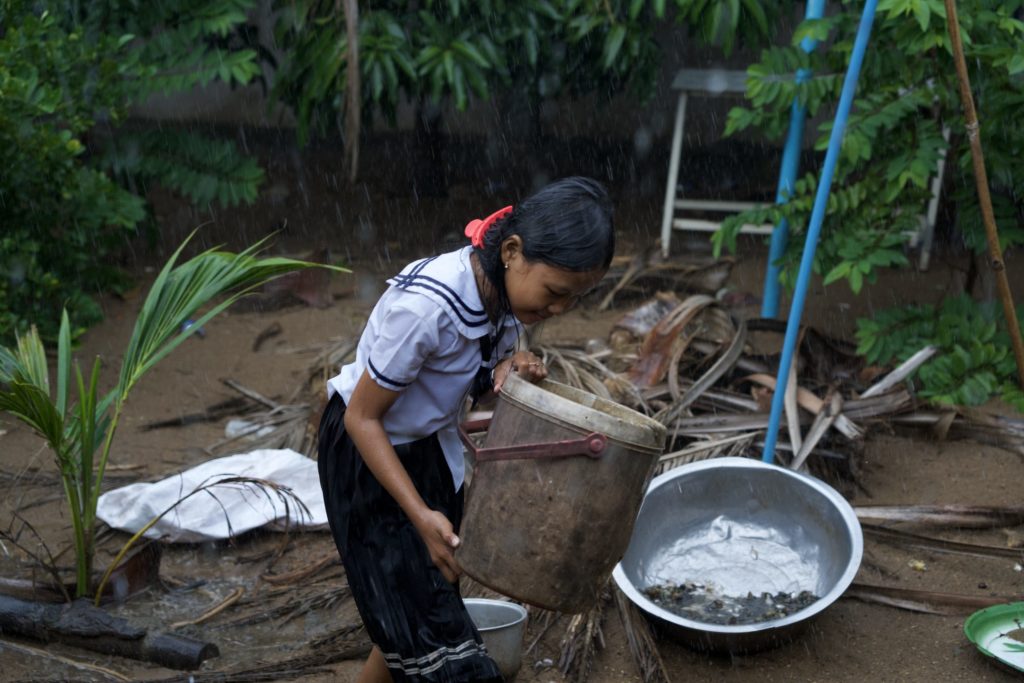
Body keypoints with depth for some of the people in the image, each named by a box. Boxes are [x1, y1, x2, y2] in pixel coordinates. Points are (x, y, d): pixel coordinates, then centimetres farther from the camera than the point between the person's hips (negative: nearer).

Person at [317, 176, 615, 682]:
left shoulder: (508, 289, -13)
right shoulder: (424, 305, -35)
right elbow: (363, 418, -25)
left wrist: (513, 369, -20)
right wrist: (422, 516, -31)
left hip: (430, 449, 7)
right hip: (367, 452, -7)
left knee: (416, 615, 13)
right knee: (421, 624, -4)